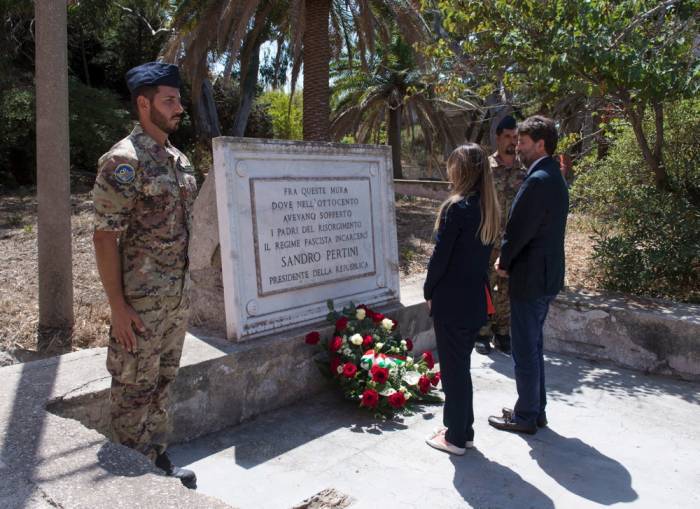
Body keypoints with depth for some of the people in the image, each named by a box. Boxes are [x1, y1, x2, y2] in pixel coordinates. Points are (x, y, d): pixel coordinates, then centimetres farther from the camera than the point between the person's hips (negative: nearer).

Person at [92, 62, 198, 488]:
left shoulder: (179, 160, 10)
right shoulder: (122, 161, -14)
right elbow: (105, 237, -16)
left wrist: (185, 289, 15)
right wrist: (118, 307, -18)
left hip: (179, 297, 8)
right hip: (140, 302, -7)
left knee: (162, 381, 18)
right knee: (134, 389, 7)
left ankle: (158, 459, 34)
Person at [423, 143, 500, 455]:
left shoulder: (456, 207, -18)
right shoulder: (488, 208, 6)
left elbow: (440, 256, -16)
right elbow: (485, 252, 11)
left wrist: (429, 291, -2)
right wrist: (476, 283, 16)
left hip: (451, 302, -8)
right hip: (475, 301, 8)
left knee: (453, 369, 5)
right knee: (461, 366, 18)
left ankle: (456, 437, 18)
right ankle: (463, 429, 30)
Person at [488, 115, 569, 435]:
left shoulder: (538, 180, -20)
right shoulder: (554, 177, 12)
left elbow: (519, 229, -19)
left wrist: (504, 263, -3)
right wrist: (509, 260, 10)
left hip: (530, 277, -10)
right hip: (547, 275, 10)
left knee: (524, 350, 3)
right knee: (532, 346, 19)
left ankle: (525, 416, 16)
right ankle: (536, 410, 31)